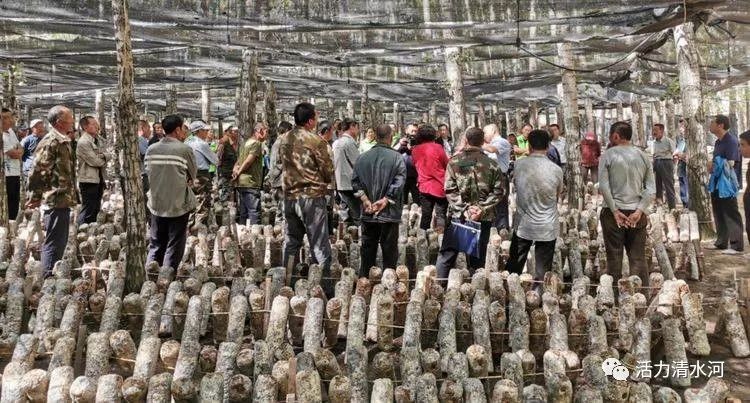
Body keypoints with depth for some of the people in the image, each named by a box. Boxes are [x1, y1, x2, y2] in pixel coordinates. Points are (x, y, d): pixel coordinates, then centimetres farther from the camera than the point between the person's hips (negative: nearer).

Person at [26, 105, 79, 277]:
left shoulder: (62, 141, 15)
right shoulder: (51, 142, -16)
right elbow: (37, 171, -19)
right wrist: (34, 197, -11)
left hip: (63, 200, 10)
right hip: (56, 200, -10)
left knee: (59, 243, 17)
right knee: (54, 244, -5)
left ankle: (52, 278, 27)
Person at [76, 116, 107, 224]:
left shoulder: (95, 140, 14)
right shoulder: (83, 142, -14)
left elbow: (102, 158, 11)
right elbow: (94, 161, -19)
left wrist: (101, 157, -11)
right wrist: (103, 159, 0)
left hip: (98, 179, 9)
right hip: (88, 180, -9)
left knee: (95, 209, 15)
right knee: (87, 211, -6)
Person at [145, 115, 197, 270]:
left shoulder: (151, 149, 1)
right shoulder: (185, 149, -12)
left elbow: (148, 172, 9)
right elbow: (193, 176, -1)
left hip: (156, 204, 4)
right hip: (179, 205, -4)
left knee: (155, 245, 15)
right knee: (174, 247, 5)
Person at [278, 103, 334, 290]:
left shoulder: (283, 140, 4)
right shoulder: (316, 141, -12)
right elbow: (328, 172, -7)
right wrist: (322, 182, 12)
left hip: (289, 196, 6)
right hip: (312, 196, -6)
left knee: (291, 243, 15)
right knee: (319, 245, 0)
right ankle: (325, 287, 3)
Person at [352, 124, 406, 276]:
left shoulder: (362, 157, 3)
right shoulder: (397, 158, -9)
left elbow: (355, 181, 1)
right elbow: (399, 183, -15)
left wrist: (364, 199, -3)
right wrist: (385, 200, -11)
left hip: (368, 213, 4)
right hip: (390, 213, -3)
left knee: (368, 248, 14)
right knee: (389, 249, 5)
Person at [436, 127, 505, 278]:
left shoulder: (454, 161, -3)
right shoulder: (491, 164, -1)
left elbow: (449, 190, -9)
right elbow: (498, 191, -5)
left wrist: (465, 208, -10)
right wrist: (482, 208, -8)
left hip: (458, 215, -1)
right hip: (484, 218, 1)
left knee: (447, 255, 9)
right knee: (477, 258, 10)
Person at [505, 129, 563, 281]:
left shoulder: (519, 165, -9)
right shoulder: (556, 170, -12)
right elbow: (559, 192, 5)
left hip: (523, 225, 1)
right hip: (547, 228, -1)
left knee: (513, 268, 15)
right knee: (542, 273, 8)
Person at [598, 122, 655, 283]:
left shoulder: (608, 155, -4)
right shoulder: (642, 155, 6)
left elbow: (603, 186, -12)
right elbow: (651, 189, 1)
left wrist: (615, 211, -9)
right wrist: (640, 210, -4)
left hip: (613, 212, -3)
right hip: (637, 213, 3)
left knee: (614, 257, 5)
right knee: (638, 258, 8)